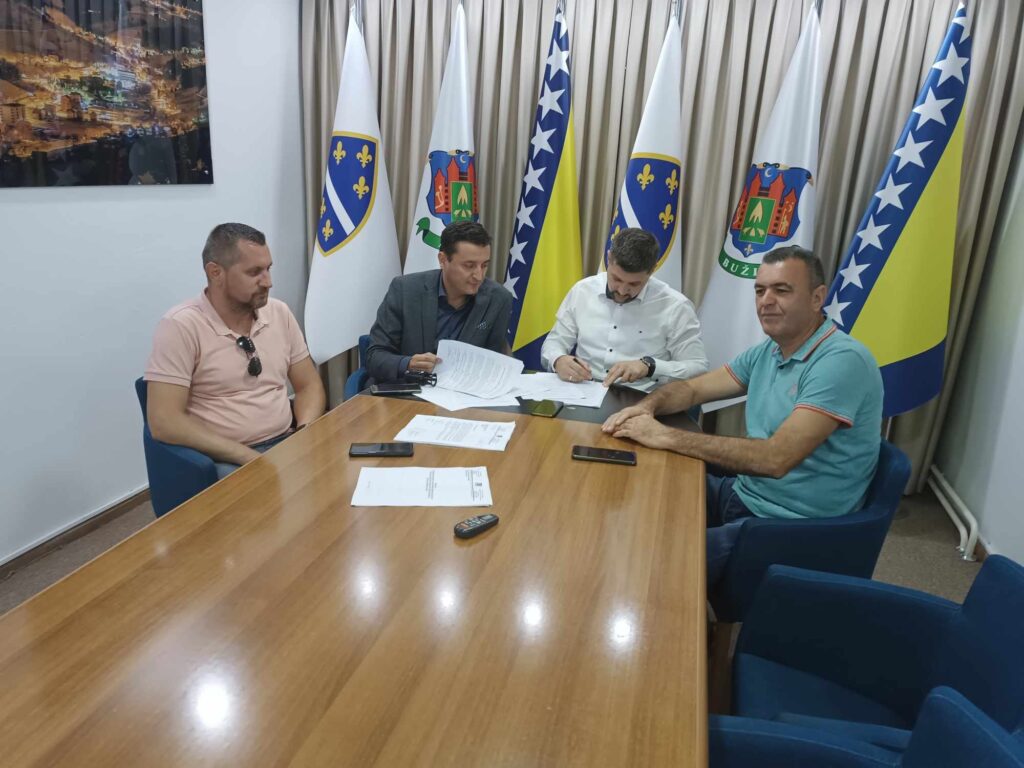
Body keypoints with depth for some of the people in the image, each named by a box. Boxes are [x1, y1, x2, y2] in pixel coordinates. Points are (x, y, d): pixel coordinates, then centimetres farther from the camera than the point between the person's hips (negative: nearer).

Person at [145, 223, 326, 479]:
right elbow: (165, 422, -13)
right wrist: (249, 457, -17)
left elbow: (309, 385, 12)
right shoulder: (181, 326, -9)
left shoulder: (279, 312, 6)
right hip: (225, 460, -5)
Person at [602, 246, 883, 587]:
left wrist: (666, 437, -27)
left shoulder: (843, 361, -21)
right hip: (743, 493, 8)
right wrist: (648, 405, -11)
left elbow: (776, 458, -30)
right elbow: (692, 388, 13)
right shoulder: (768, 351, 6)